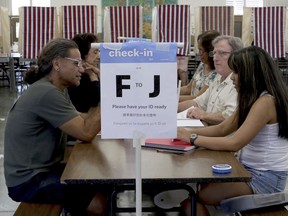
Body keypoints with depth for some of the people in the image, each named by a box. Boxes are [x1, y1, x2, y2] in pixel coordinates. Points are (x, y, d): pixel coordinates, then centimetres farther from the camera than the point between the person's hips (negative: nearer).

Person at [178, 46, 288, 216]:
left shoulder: (266, 102, -19)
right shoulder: (253, 99, 12)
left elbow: (234, 143, -24)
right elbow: (222, 128, 11)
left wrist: (192, 138, -17)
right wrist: (188, 132, -2)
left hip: (266, 178, -9)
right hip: (250, 171, 9)